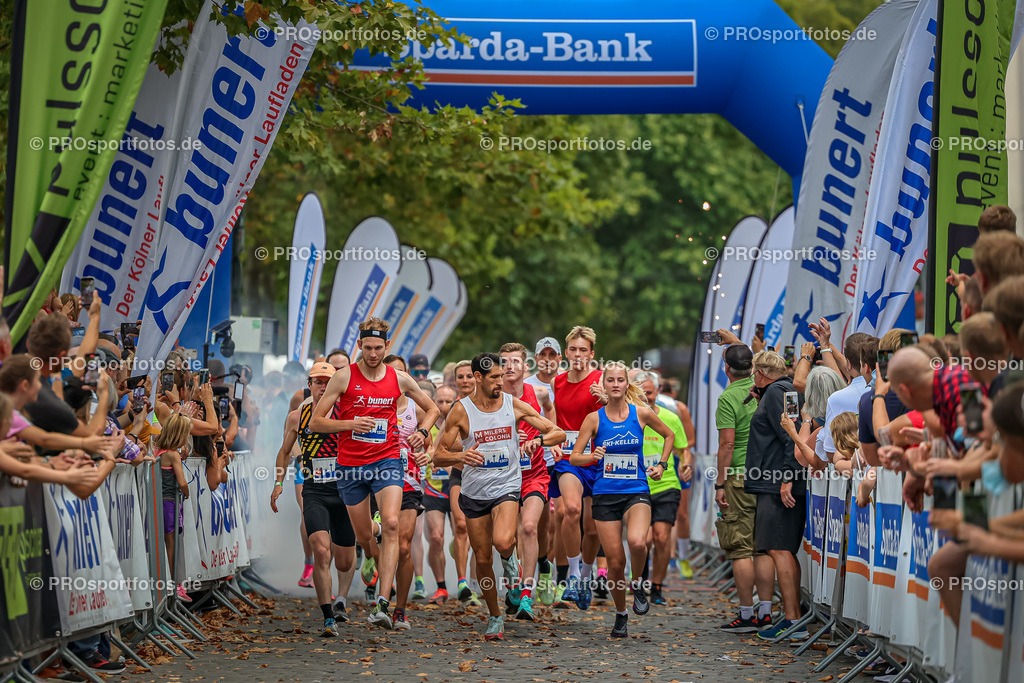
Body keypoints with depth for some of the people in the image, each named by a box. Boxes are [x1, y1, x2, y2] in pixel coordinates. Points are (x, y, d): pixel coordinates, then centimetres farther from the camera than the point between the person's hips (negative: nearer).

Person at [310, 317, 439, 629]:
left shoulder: (399, 379, 3)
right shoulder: (344, 377, -3)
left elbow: (432, 408, 20)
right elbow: (316, 422, -2)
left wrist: (421, 431, 1)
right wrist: (349, 423, -17)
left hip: (386, 461, 0)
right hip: (350, 466, 0)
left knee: (391, 524, -22)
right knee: (364, 537, 9)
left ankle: (382, 604, -27)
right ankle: (373, 559, 48)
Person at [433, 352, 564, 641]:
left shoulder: (514, 405, -3)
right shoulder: (462, 411, -6)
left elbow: (559, 433, 1)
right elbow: (439, 455, -5)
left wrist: (539, 439, -21)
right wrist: (460, 457, -27)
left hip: (507, 487, -1)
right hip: (474, 493, 1)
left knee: (502, 542, -29)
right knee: (482, 559, 6)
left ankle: (509, 558, 9)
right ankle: (495, 618, 26)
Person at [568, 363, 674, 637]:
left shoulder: (641, 413, 0)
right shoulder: (594, 418, 0)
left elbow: (669, 435, 18)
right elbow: (574, 457, 1)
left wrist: (661, 465, 9)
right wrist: (592, 457, -18)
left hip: (636, 492, -1)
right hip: (605, 494, 1)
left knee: (637, 542, -30)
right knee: (615, 562, -1)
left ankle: (638, 585, 0)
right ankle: (621, 615, 22)